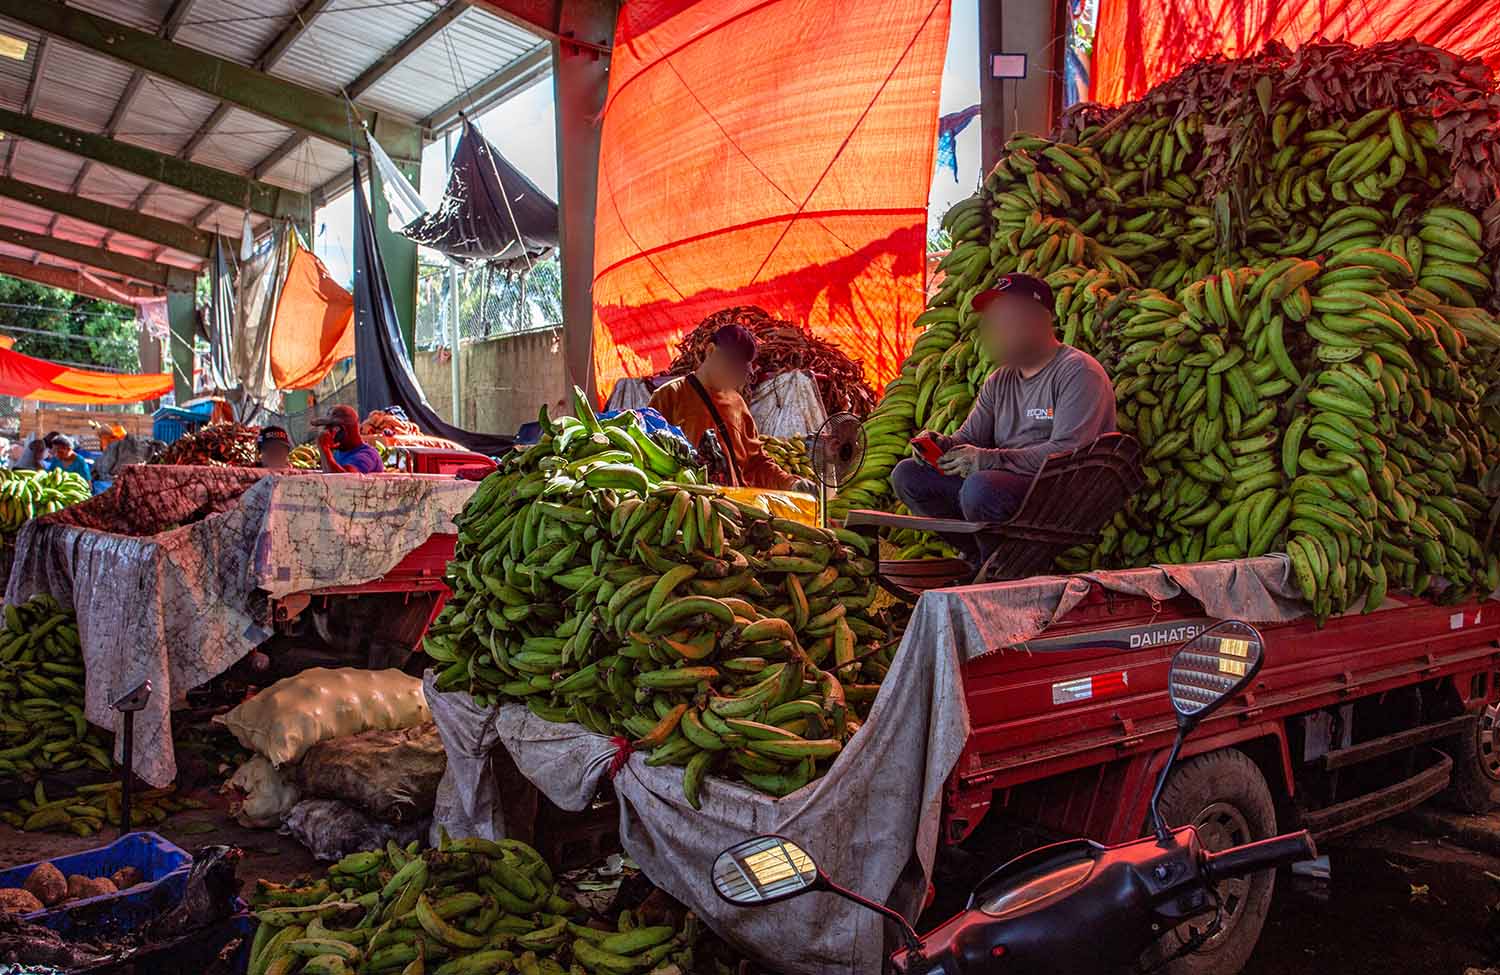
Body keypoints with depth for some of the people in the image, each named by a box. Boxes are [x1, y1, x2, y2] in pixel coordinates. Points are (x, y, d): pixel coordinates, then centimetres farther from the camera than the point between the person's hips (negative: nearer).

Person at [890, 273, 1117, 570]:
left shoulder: (1078, 371, -7)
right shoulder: (999, 381, 19)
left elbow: (1067, 452, -19)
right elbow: (969, 438, 16)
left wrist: (990, 459, -25)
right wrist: (941, 445, -9)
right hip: (1007, 481, 8)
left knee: (980, 487, -37)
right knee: (907, 475, -2)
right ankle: (981, 558, -7)